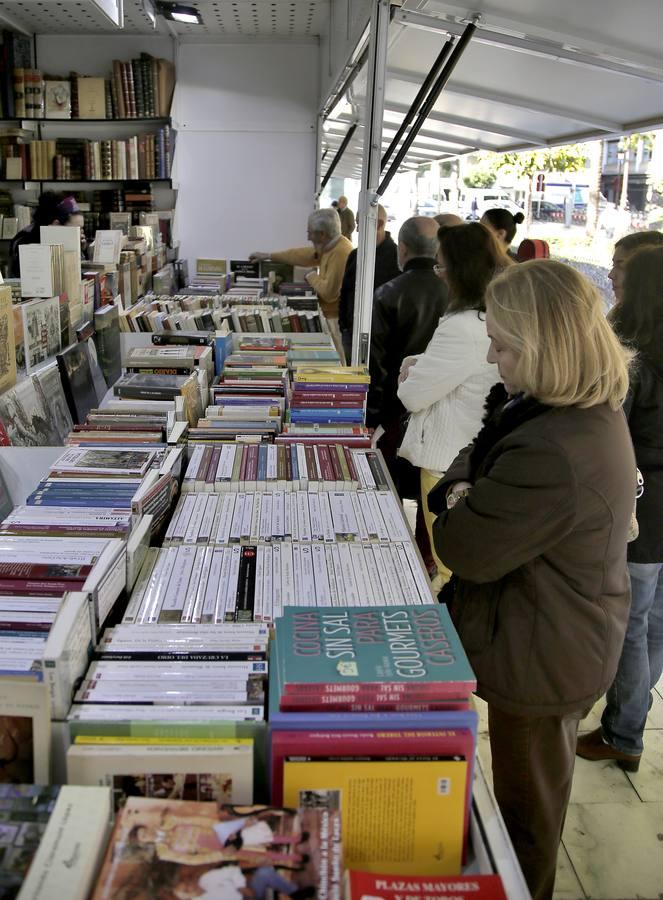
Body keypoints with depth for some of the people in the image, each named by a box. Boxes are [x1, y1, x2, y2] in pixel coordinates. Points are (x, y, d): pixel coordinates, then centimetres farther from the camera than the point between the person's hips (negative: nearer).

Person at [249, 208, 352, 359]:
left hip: (339, 318, -10)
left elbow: (329, 292, -25)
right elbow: (302, 255, 21)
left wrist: (313, 278, -6)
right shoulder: (330, 246, 9)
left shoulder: (340, 253, -23)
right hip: (332, 316, 10)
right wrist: (268, 255, 26)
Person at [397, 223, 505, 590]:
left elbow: (413, 395, -17)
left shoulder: (462, 329, -25)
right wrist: (424, 364, 4)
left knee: (450, 565, 8)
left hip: (449, 463, -9)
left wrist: (410, 375, 4)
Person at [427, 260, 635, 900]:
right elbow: (482, 461, 6)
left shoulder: (550, 454, -36)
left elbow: (463, 550, -25)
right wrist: (465, 490, -12)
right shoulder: (595, 412, -2)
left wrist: (457, 495, -7)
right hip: (576, 641, 10)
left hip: (539, 661, -10)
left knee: (526, 806, 15)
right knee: (540, 788, 30)